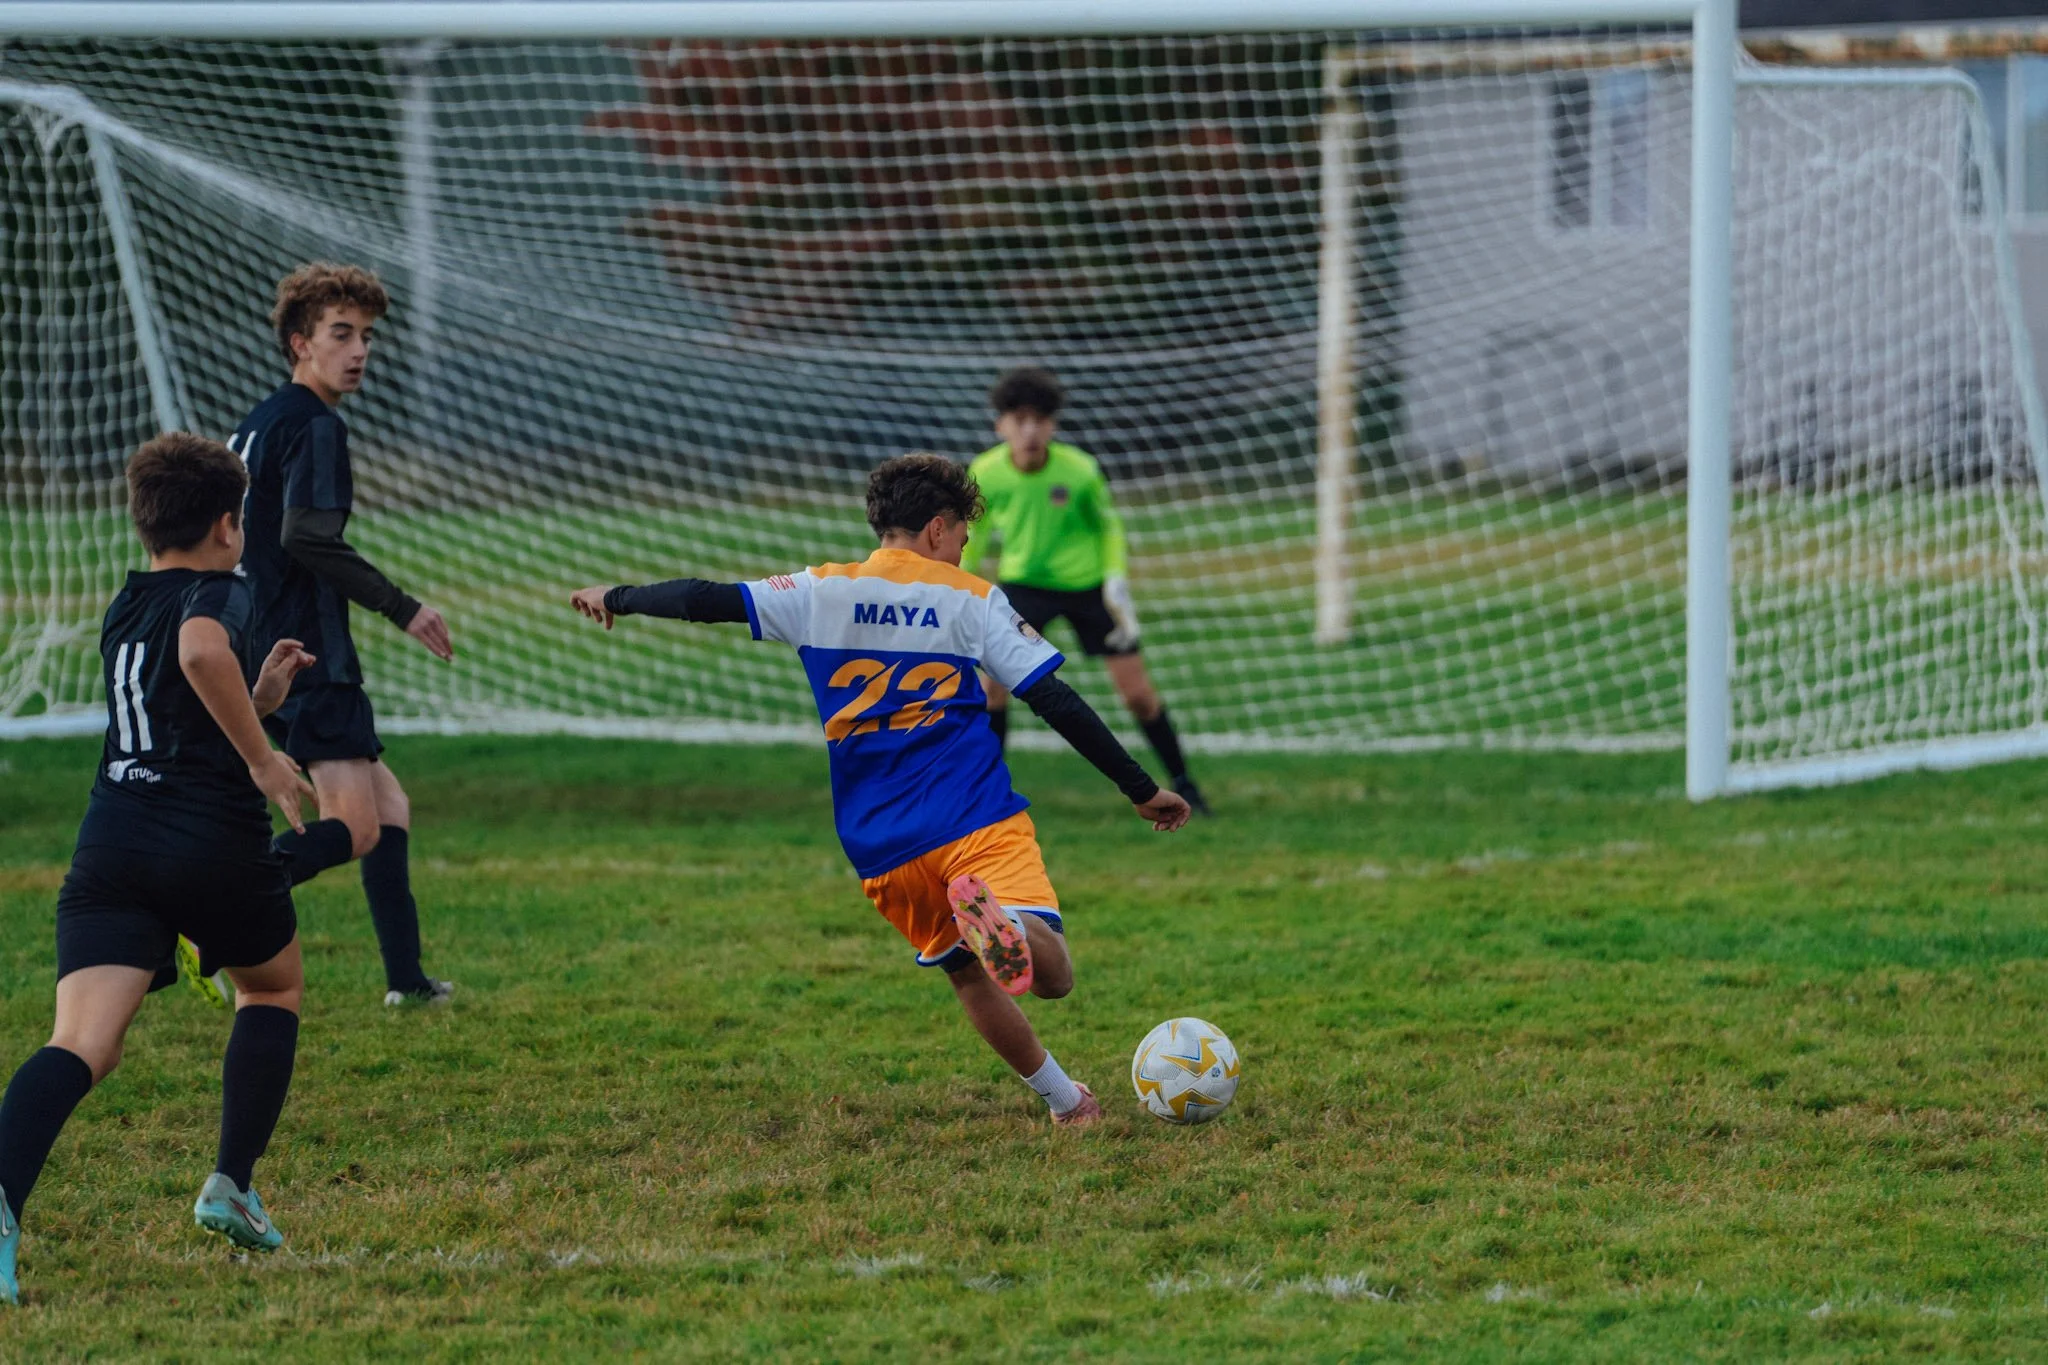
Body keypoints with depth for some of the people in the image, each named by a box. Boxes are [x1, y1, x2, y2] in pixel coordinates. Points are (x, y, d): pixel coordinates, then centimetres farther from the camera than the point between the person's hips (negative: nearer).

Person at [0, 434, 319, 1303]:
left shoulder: (122, 614, 23)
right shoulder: (219, 595, 1)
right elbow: (202, 653, -25)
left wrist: (259, 697, 37)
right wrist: (263, 759, -17)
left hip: (112, 843, 4)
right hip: (218, 844, -4)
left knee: (81, 1045, -13)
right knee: (274, 989, 27)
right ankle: (233, 1184, 16)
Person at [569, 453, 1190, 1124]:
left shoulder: (822, 593, 10)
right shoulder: (971, 599, 6)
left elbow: (706, 600, 9)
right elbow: (1056, 701, 2)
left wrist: (617, 598, 28)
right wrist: (1141, 789, 6)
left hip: (881, 849, 3)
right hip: (977, 821, -3)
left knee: (971, 977, 21)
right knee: (1052, 975, -17)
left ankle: (1064, 1100, 17)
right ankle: (1000, 918, -48)